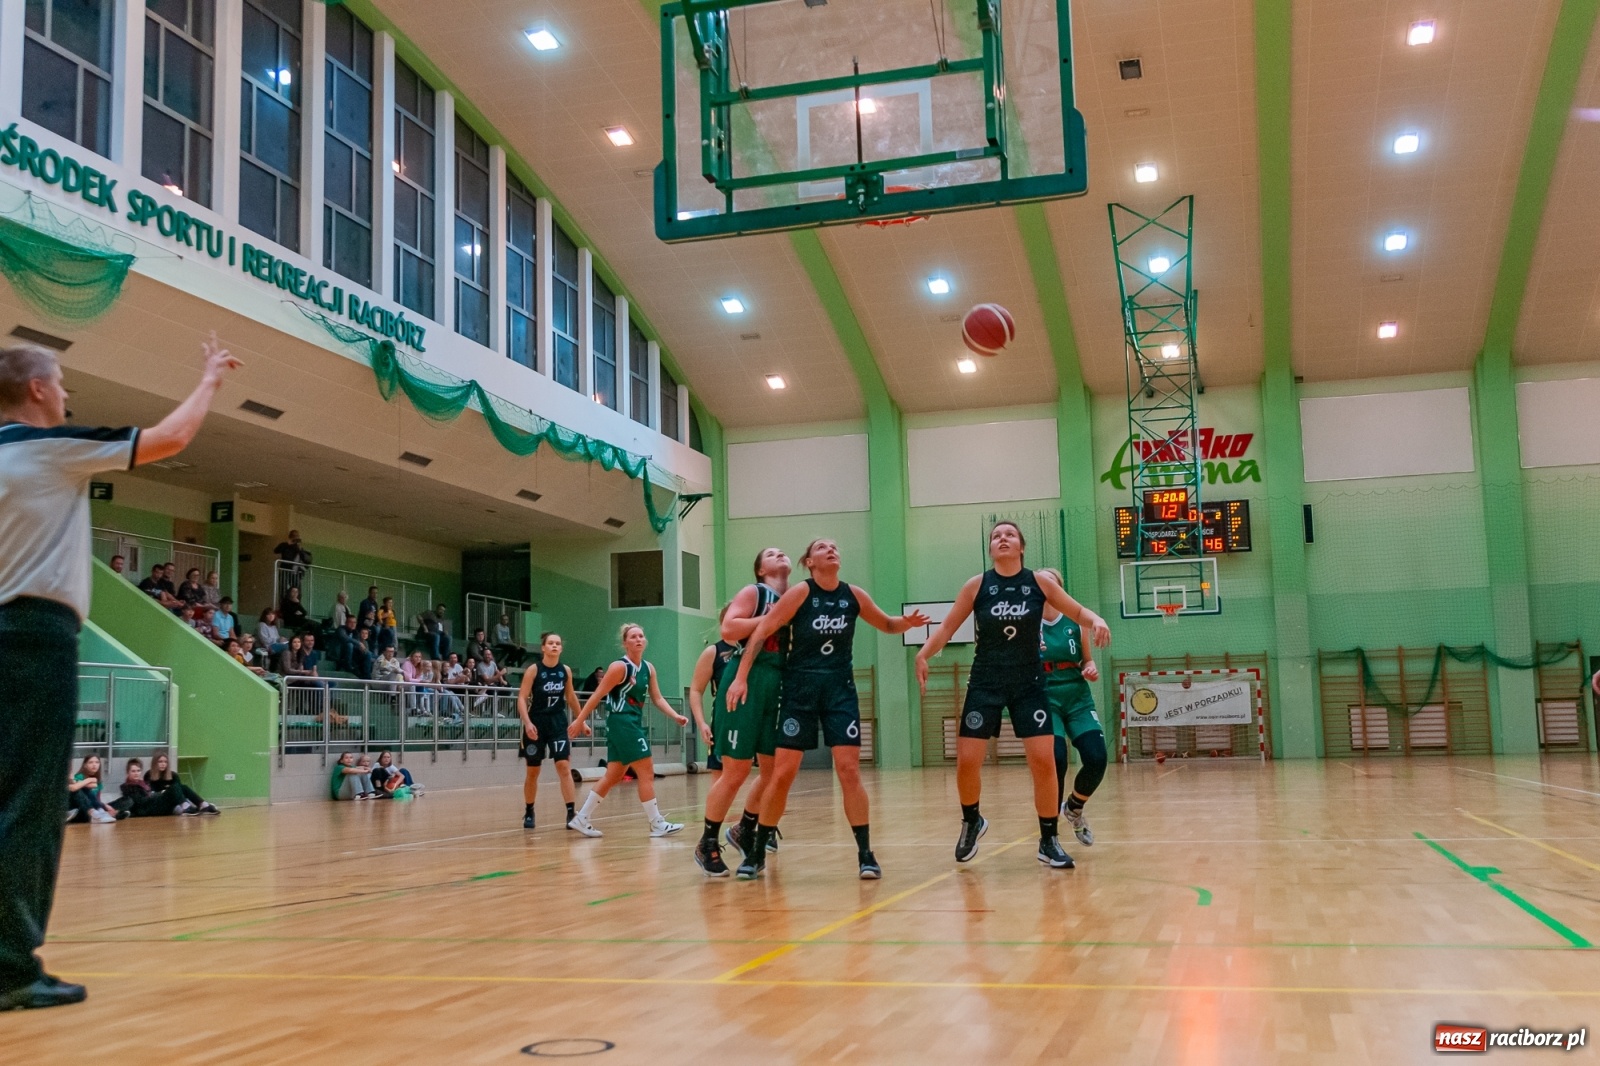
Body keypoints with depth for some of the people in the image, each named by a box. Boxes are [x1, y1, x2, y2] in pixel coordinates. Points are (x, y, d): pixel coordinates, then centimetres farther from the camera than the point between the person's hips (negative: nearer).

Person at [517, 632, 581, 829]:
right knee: (532, 771, 8)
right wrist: (527, 722, -25)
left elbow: (571, 697, 15)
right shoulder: (534, 670, -10)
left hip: (558, 722, 2)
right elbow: (522, 698, -13)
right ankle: (528, 813, 24)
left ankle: (571, 813, -12)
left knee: (564, 766, -11)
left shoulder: (565, 670, 1)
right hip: (536, 723, -2)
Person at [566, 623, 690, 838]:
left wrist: (676, 716, -2)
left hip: (634, 723, 9)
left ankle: (581, 819, 18)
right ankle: (657, 824, -1)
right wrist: (580, 720, -14)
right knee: (647, 772, -7)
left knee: (614, 776, 11)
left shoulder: (648, 669, 10)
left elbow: (657, 699, 11)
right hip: (621, 723, -9)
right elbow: (597, 695, -12)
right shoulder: (619, 667, -13)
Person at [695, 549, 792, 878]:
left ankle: (744, 831, 28)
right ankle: (707, 844, 7)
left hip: (778, 687, 7)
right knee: (736, 771, -6)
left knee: (774, 769, 8)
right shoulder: (753, 592, -1)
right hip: (746, 682, -7)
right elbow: (728, 630, -15)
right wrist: (769, 618, -15)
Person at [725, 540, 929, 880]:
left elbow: (887, 624, 17)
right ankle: (756, 854, 12)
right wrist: (741, 677, -16)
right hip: (800, 688, -2)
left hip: (840, 688, 2)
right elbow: (762, 631, -11)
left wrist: (906, 622, -5)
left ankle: (865, 854, 3)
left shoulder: (854, 595, 2)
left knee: (849, 770, -4)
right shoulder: (801, 593, -10)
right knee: (782, 773, -2)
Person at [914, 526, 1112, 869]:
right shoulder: (976, 585, -3)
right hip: (985, 684, 0)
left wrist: (1096, 621, -20)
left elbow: (1077, 611, 2)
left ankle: (1049, 841, 9)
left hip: (1029, 684, 0)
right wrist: (923, 654, -15)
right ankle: (971, 822, 25)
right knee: (967, 761, -4)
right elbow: (947, 627, 0)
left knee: (1043, 761, -6)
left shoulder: (1040, 582, -2)